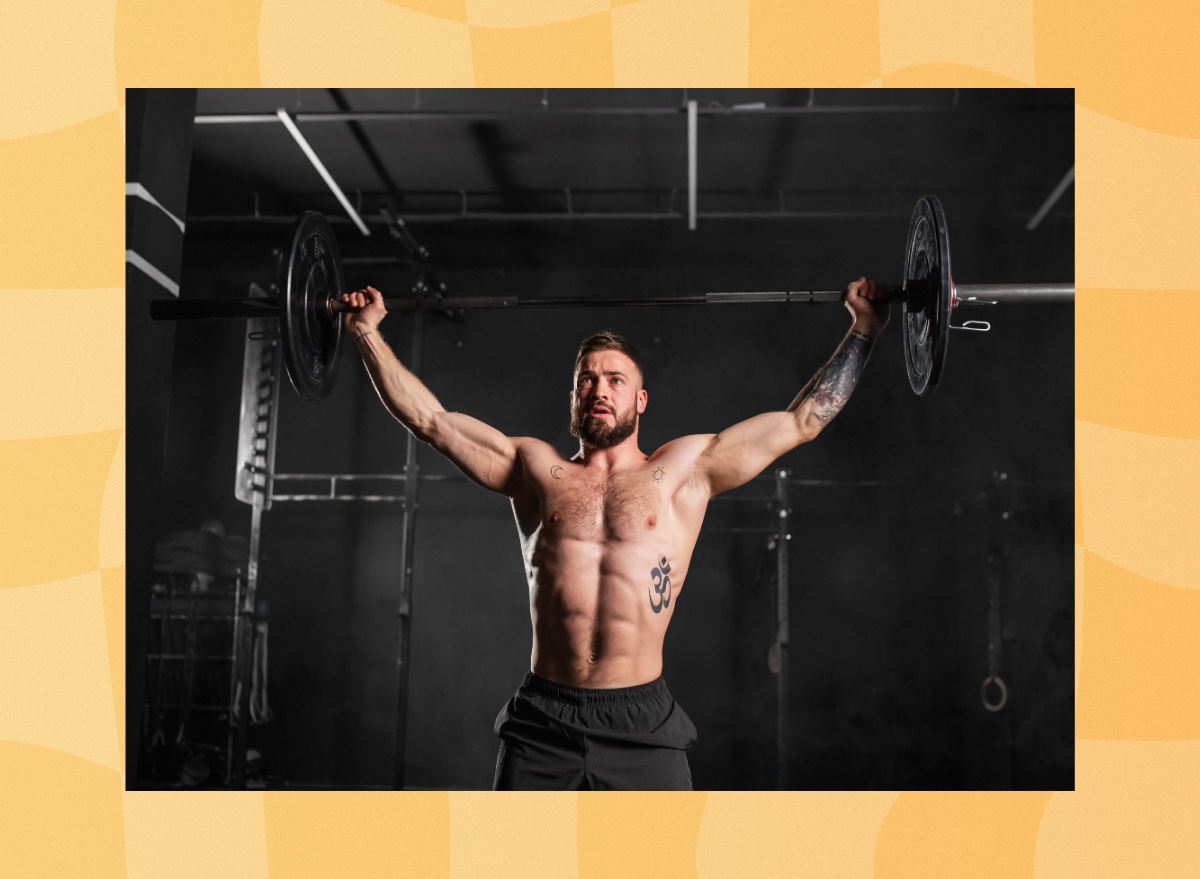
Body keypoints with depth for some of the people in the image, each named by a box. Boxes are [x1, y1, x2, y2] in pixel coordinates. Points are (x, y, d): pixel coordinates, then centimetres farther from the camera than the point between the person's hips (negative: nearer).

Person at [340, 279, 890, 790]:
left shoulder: (684, 471, 10)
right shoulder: (535, 469, 14)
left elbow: (800, 422, 11)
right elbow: (428, 419, 16)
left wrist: (863, 329, 13)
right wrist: (367, 332, 16)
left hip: (642, 722, -1)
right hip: (541, 723, 1)